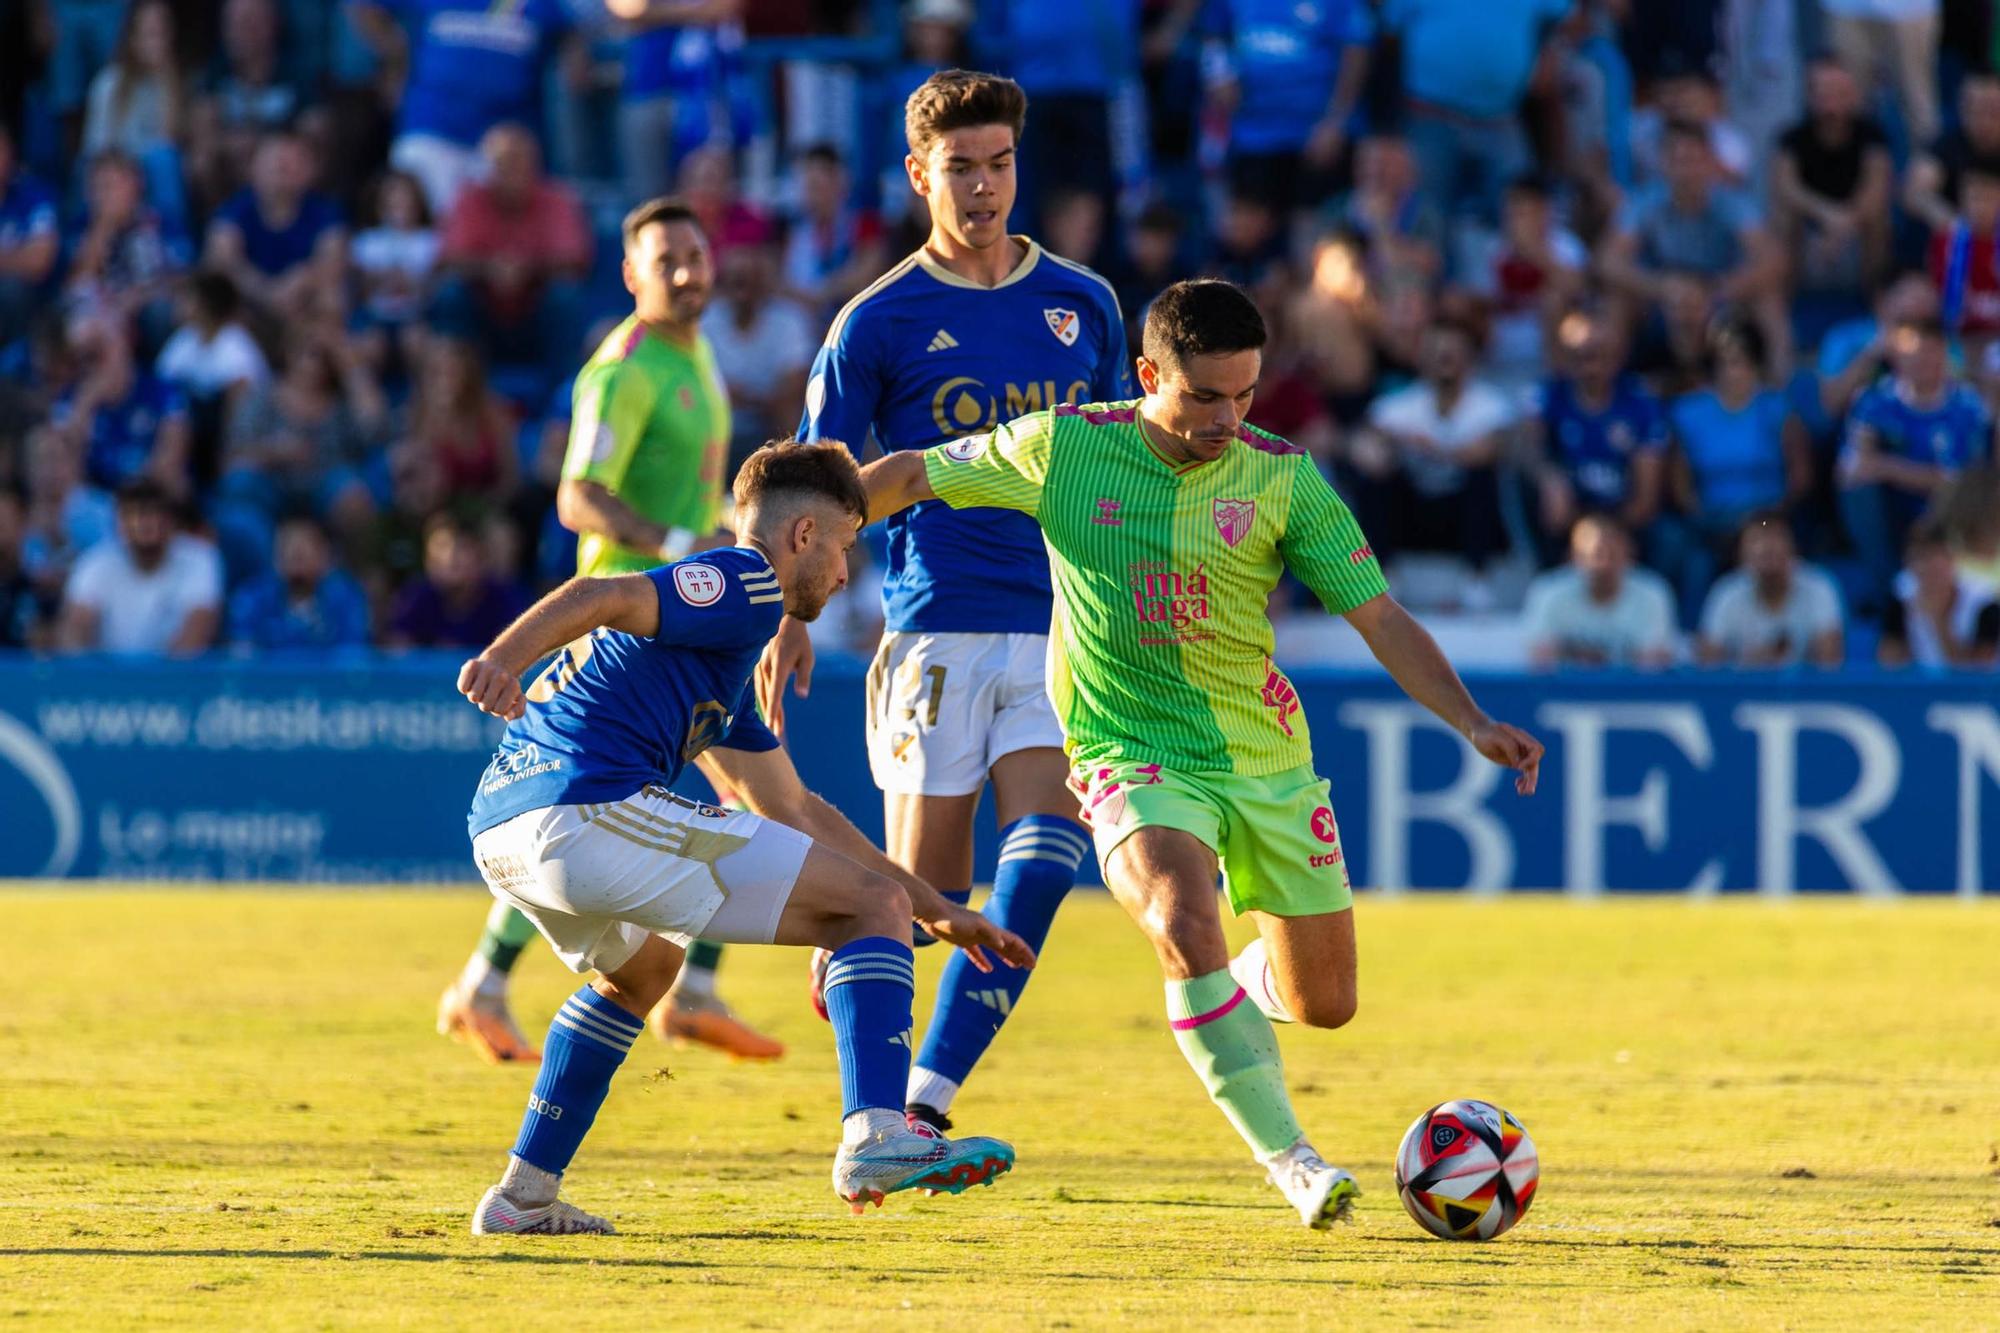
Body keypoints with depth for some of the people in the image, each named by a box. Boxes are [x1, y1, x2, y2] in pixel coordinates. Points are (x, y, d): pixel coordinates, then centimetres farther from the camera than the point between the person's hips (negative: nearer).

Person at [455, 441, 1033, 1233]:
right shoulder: (745, 582, 3)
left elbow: (792, 808, 39)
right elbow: (600, 598, -16)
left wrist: (936, 910, 40)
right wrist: (501, 659, -35)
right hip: (590, 813, -10)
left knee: (644, 967, 40)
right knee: (872, 906, -3)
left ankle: (524, 1196, 32)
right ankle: (875, 1138, -21)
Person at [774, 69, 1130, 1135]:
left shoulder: (1083, 306, 11)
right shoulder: (879, 322, 1)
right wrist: (788, 618, -10)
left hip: (1059, 635, 2)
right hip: (935, 633, -2)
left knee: (1042, 862, -15)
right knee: (928, 892, -3)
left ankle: (926, 1103, -15)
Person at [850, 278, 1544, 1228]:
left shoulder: (1281, 476, -4)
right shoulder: (1063, 447, -7)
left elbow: (1379, 616, -3)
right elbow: (913, 475, 5)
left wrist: (1472, 723, -14)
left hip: (1267, 759, 3)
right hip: (1134, 756, -3)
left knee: (1325, 1003, 7)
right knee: (1186, 925, -32)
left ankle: (1235, 999, 45)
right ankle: (1287, 1159, -26)